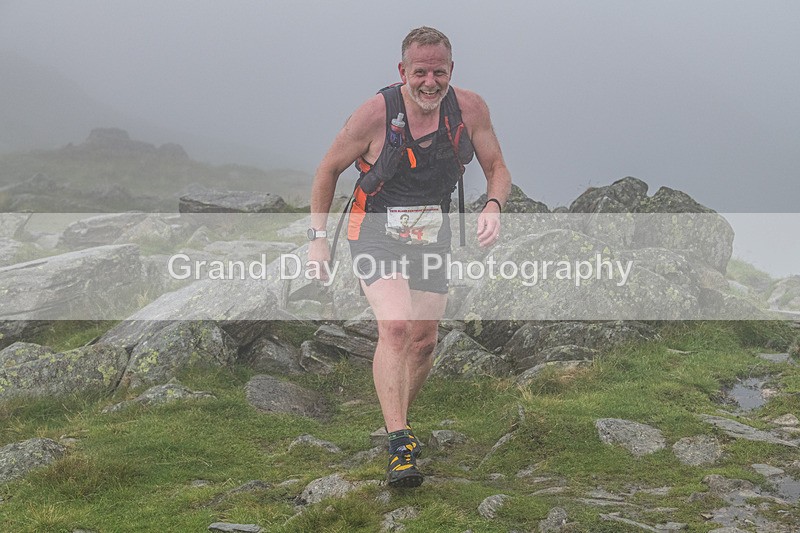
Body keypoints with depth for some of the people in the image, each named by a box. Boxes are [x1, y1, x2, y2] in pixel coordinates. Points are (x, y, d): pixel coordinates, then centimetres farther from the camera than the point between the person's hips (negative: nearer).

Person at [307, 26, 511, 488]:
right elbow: (329, 171, -4)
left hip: (432, 236, 4)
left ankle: (399, 420, 33)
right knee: (395, 327, -24)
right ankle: (400, 445, -25)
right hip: (376, 230, -4)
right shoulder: (376, 113, -19)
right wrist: (318, 237, -5)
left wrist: (494, 206, -19)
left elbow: (498, 169, 2)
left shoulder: (470, 109, -11)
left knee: (424, 341, 6)